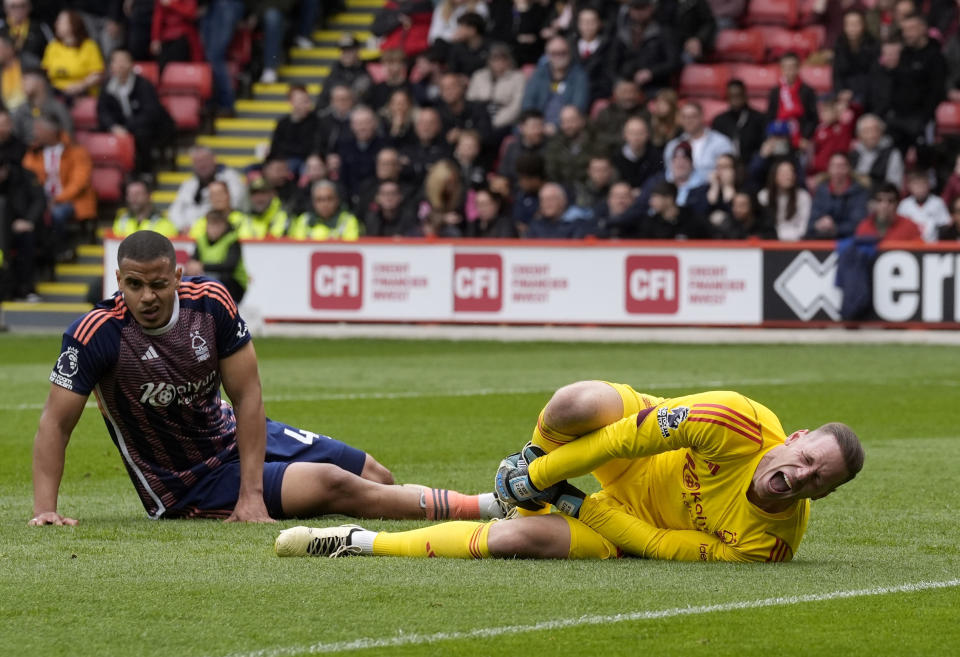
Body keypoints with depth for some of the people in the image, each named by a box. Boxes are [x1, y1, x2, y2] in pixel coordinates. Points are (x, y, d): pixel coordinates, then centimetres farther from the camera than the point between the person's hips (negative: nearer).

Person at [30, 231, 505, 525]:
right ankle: (487, 507, -17)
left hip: (235, 436, 5)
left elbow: (247, 397, -11)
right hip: (188, 485, -5)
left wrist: (252, 493, -19)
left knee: (377, 479, 2)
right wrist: (45, 508, -30)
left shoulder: (211, 303, -12)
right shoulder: (97, 335, -23)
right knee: (332, 485, -21)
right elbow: (55, 424, -19)